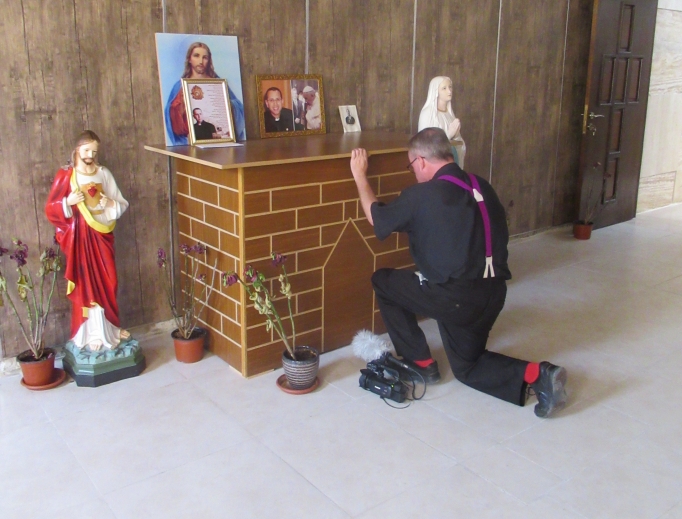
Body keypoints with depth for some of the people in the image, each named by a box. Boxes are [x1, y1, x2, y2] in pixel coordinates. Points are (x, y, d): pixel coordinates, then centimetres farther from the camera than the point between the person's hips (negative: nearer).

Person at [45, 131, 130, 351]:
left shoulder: (104, 173, 5)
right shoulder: (65, 175, -4)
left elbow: (122, 204, 7)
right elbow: (51, 209, -4)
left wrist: (110, 203, -13)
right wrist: (68, 202, -22)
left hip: (102, 234, 3)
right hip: (79, 236, -3)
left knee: (107, 282, 9)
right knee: (85, 284, 0)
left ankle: (110, 328, 25)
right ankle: (93, 333, 8)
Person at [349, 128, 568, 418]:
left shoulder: (421, 196, -11)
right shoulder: (481, 187, 8)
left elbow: (376, 217, 6)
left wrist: (359, 176, 19)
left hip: (455, 297, -7)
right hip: (493, 293, 7)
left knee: (382, 281, 15)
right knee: (467, 366, 27)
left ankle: (420, 362, 19)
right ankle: (535, 375, 2)